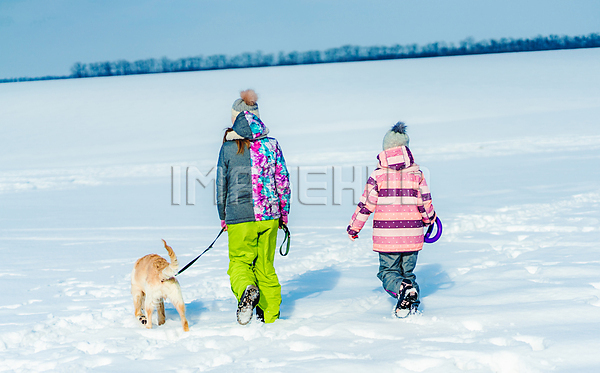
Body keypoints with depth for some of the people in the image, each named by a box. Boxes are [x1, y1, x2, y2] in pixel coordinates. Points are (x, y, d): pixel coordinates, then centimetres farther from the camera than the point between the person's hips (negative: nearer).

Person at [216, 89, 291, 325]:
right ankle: (269, 315, 15)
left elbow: (221, 185, 3)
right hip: (269, 216, 3)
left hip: (240, 216, -3)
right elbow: (283, 182, 5)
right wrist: (283, 214, 15)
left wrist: (223, 217, 15)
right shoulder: (271, 145, 3)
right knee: (265, 265, 13)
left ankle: (247, 290, -24)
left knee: (239, 261, 7)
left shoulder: (228, 148, -3)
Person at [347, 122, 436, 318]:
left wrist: (354, 227, 10)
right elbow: (425, 202, 3)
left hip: (386, 235, -2)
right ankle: (411, 304, -2)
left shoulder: (378, 174, -4)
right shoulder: (416, 173, 1)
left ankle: (403, 288, -22)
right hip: (412, 234, 2)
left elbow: (366, 204, -2)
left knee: (388, 270, 9)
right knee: (408, 270, 17)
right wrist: (429, 218, 24)